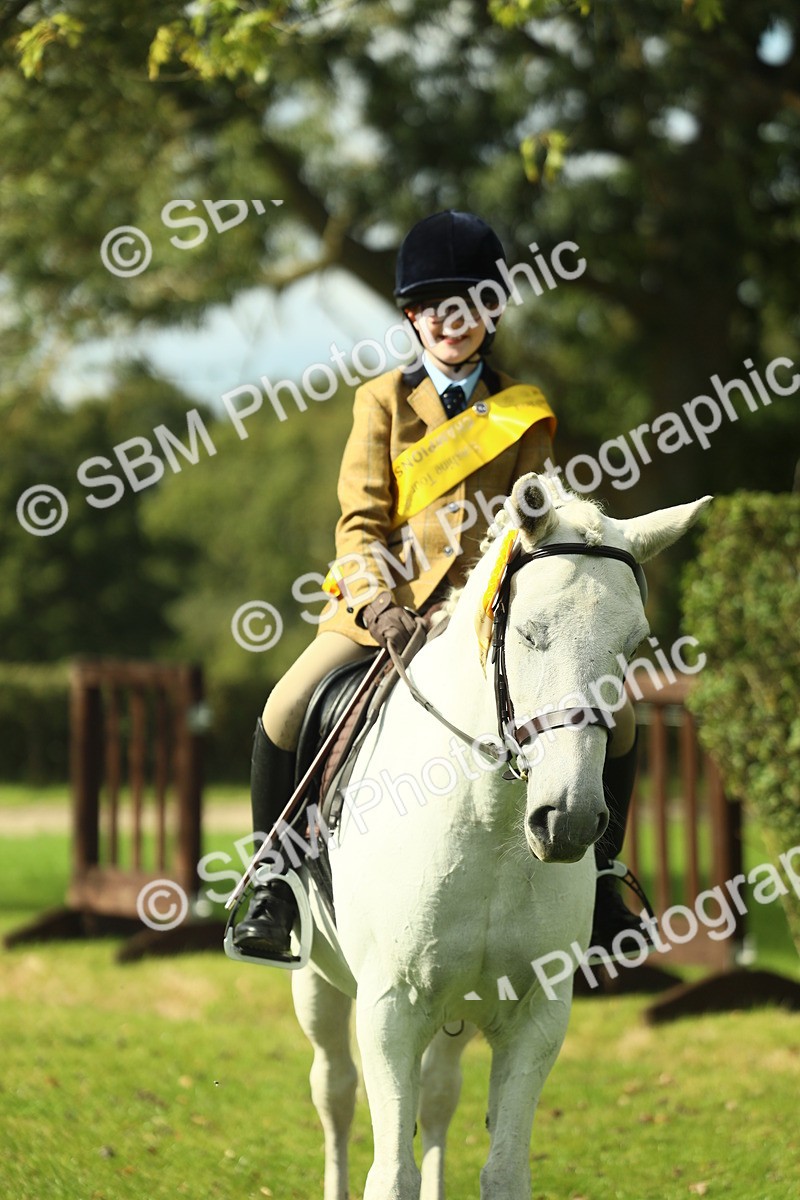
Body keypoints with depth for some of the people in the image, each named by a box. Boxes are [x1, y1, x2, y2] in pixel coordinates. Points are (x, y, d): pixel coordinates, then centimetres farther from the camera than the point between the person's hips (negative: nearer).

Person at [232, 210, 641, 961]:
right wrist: (377, 604, -21)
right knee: (285, 713, -23)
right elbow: (360, 521, -3)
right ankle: (274, 881, -6)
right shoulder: (383, 400, 4)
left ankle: (596, 880, 9)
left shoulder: (523, 411, 9)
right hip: (387, 605, -2)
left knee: (610, 716, -10)